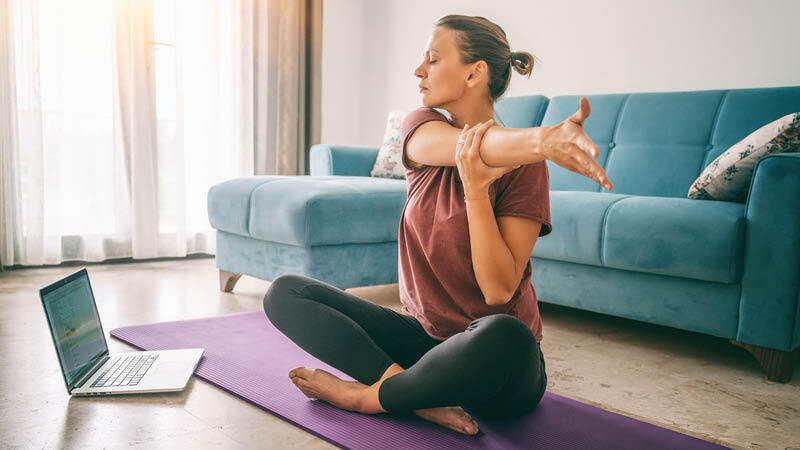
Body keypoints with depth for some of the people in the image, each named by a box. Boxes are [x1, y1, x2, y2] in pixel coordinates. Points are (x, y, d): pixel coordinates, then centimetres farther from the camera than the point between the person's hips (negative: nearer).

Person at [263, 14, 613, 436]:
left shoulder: (523, 165, -12)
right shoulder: (420, 127, 0)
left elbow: (500, 290, -19)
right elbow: (475, 146, -26)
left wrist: (475, 188, -29)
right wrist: (544, 138, -47)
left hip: (492, 362, -4)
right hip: (424, 335, 5)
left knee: (505, 336, -40)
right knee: (285, 292, -7)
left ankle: (365, 396, -15)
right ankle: (424, 397, -21)